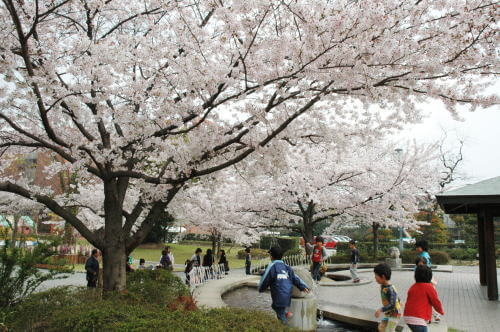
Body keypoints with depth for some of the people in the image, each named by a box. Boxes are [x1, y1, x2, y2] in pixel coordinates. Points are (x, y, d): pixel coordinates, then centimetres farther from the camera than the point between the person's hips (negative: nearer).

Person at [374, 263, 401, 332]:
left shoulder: (390, 289, -29)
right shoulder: (382, 286, -2)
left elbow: (392, 305, -32)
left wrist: (381, 310, -36)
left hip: (394, 314, -9)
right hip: (388, 313, 9)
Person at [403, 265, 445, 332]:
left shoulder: (412, 287, 13)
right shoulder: (429, 287, -7)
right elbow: (436, 302, -1)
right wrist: (441, 311, 19)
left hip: (407, 317, 8)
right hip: (418, 319, -8)